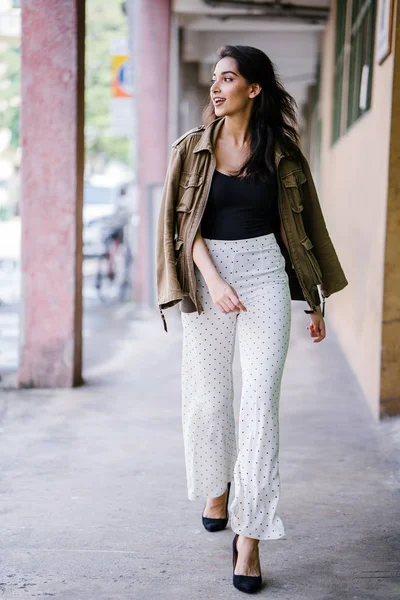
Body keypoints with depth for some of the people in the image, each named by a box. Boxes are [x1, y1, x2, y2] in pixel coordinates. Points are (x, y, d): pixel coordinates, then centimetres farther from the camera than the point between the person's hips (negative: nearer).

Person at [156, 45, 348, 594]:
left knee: (261, 399, -9)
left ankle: (249, 533, -5)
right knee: (207, 397, 8)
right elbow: (186, 223, -3)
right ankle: (217, 487, 37)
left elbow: (302, 227, 9)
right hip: (207, 276, 1)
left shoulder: (281, 153, 4)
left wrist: (315, 302, 11)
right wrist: (213, 280, -19)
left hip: (265, 273, -1)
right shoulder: (193, 148, 4)